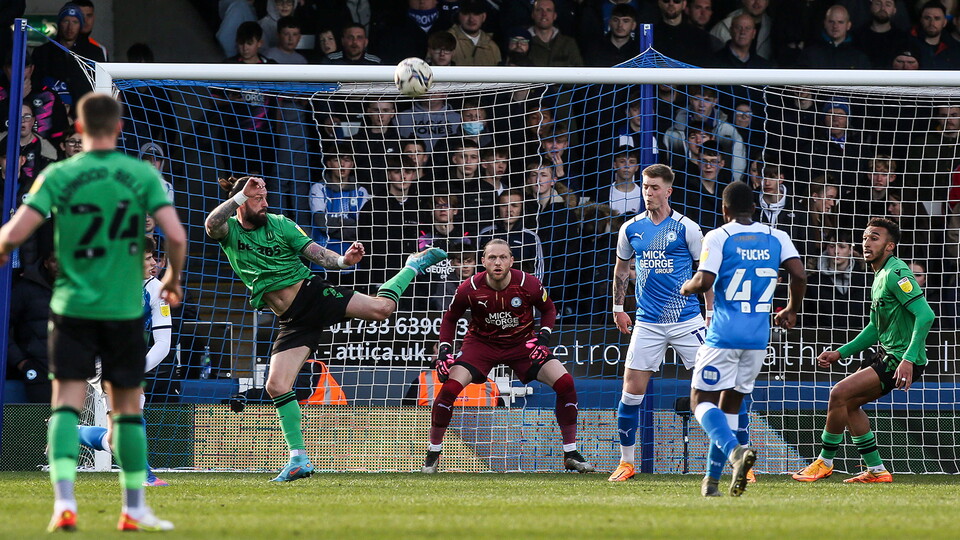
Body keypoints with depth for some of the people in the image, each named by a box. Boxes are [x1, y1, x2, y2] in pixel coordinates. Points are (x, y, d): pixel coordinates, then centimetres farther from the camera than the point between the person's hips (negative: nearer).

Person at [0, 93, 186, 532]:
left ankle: (64, 499, -18)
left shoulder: (58, 175, -5)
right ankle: (134, 508, 18)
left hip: (72, 306, -1)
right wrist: (173, 278, 9)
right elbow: (176, 236, -10)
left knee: (67, 402, -1)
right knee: (127, 406, 12)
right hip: (125, 309, 1)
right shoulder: (143, 175, -3)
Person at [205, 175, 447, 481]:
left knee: (381, 308, -19)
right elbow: (211, 225, -21)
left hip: (311, 293, -1)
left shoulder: (279, 224, 2)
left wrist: (344, 261, -22)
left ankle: (415, 265, 14)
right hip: (293, 321, 1)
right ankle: (299, 461, -2)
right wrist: (243, 193, -27)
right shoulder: (229, 231, 3)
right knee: (277, 386, -13)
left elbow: (318, 254, -1)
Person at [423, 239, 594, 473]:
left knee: (565, 383, -15)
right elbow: (450, 318, 0)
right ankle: (433, 452, -3)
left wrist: (543, 336, -14)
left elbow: (548, 309, 2)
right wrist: (444, 351, -10)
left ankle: (571, 454, 0)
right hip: (481, 343, -1)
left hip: (522, 342, 1)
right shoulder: (469, 289, -19)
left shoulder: (528, 284, -18)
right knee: (450, 387, -23)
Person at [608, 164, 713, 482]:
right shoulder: (631, 229, 6)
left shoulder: (686, 228, -3)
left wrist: (711, 313, -1)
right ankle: (626, 462, 10)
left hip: (687, 320, -3)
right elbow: (621, 268, 21)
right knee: (631, 393, -3)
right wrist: (618, 308, 21)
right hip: (648, 323, 3)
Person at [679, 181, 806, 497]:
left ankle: (735, 450, -27)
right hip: (758, 338, 5)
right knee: (730, 403, 16)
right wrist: (792, 310, 15)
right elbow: (799, 276, -2)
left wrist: (686, 288, 7)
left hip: (723, 336, -5)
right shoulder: (776, 238, 7)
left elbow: (704, 281, -15)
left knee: (702, 400, 2)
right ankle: (712, 479, 12)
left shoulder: (718, 238, -4)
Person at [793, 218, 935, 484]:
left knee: (840, 394, -14)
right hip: (886, 353, 10)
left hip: (901, 360, -10)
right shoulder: (880, 276, 16)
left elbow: (926, 315, -26)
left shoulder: (896, 274, -17)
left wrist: (908, 359, -31)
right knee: (848, 403, 13)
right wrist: (840, 353, 18)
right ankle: (876, 471, 17)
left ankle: (825, 462, 2)